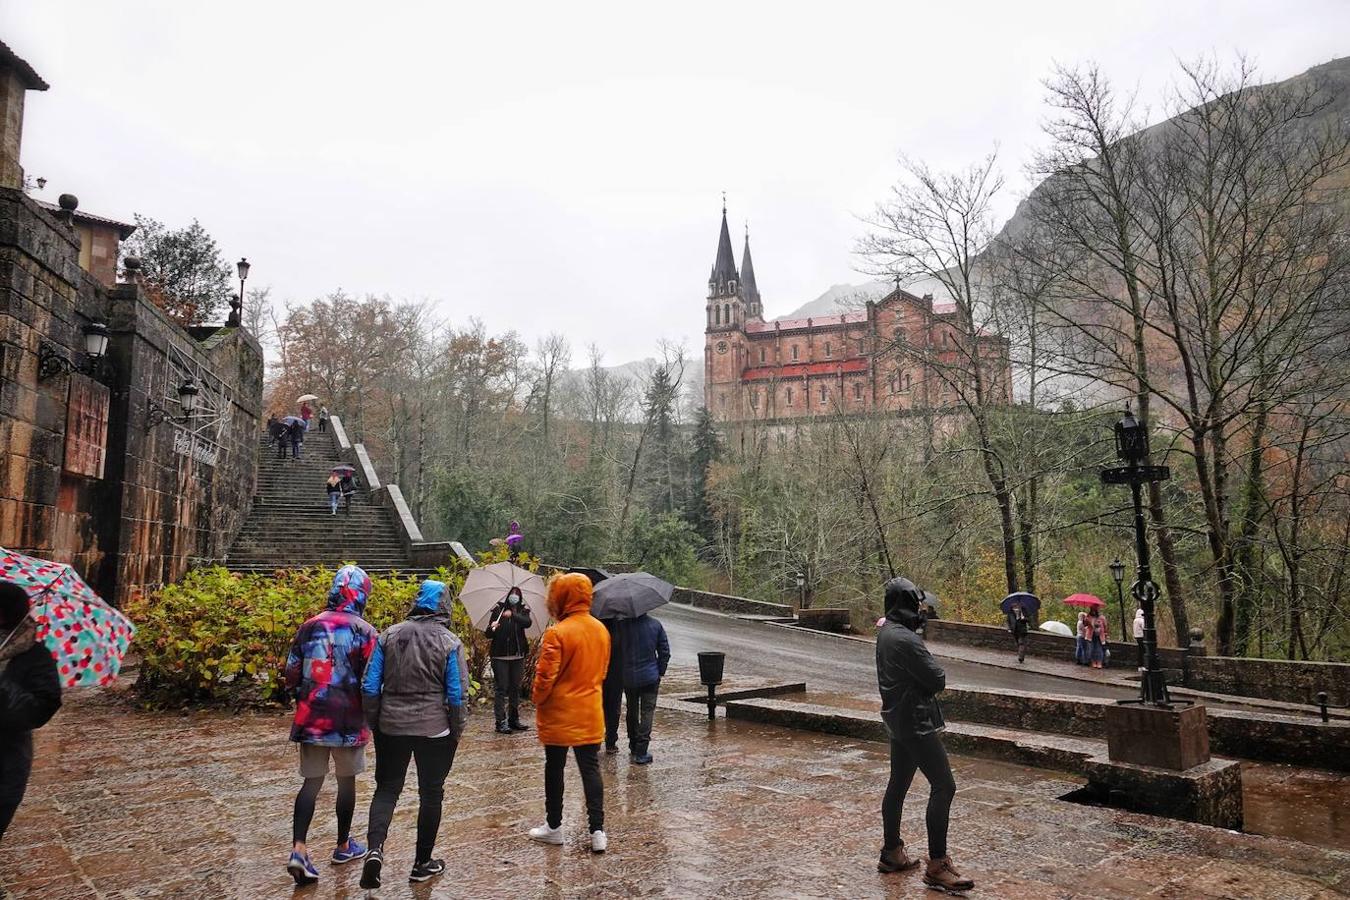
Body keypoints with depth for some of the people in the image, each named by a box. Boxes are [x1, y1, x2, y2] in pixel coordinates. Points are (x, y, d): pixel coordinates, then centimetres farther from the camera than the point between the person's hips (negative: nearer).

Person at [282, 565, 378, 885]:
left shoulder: (309, 626, 2)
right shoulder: (364, 632, -11)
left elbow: (291, 673, 6)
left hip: (312, 717, 3)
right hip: (348, 719, -3)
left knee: (312, 782, 10)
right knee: (346, 781, 13)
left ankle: (298, 850, -4)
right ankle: (343, 846, 27)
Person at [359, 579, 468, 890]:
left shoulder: (389, 635, 0)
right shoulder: (449, 642, -8)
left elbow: (370, 686, 1)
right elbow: (457, 694, -8)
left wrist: (373, 721, 13)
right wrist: (457, 731, 5)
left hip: (391, 726, 2)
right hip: (434, 730, -2)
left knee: (387, 788, 15)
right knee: (430, 793, 12)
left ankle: (375, 848, -7)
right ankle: (423, 863, 21)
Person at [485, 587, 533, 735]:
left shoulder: (523, 611, 3)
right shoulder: (498, 610, -3)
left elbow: (528, 622, -19)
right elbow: (488, 634, -4)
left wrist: (513, 615, -33)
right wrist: (491, 628, -27)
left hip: (518, 656, 3)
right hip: (500, 656, -3)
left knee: (515, 688, 11)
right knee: (501, 688, -3)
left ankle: (514, 720, 21)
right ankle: (501, 722, -2)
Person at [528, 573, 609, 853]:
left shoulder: (557, 633, -19)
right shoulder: (601, 630, 3)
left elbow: (546, 677, -18)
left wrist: (538, 700, 0)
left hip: (559, 716, -5)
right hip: (591, 714, 5)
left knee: (554, 770, 11)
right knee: (591, 770, 9)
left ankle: (554, 827, 22)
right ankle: (597, 830, 8)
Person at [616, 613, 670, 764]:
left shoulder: (621, 625, -8)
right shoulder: (656, 625, -4)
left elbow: (612, 651, -1)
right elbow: (665, 651, 0)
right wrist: (660, 672, 9)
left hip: (628, 678, 1)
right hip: (650, 678, -1)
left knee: (632, 711, 17)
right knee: (647, 712, 1)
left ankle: (633, 747, 28)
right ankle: (641, 753, -6)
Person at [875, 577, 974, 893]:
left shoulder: (885, 633, 8)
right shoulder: (905, 639, -23)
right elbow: (938, 680, -18)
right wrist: (934, 669, 1)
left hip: (897, 721, 10)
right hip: (916, 722, -10)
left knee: (898, 784, 16)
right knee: (943, 786, -8)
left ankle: (892, 852, 26)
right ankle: (937, 866, -6)